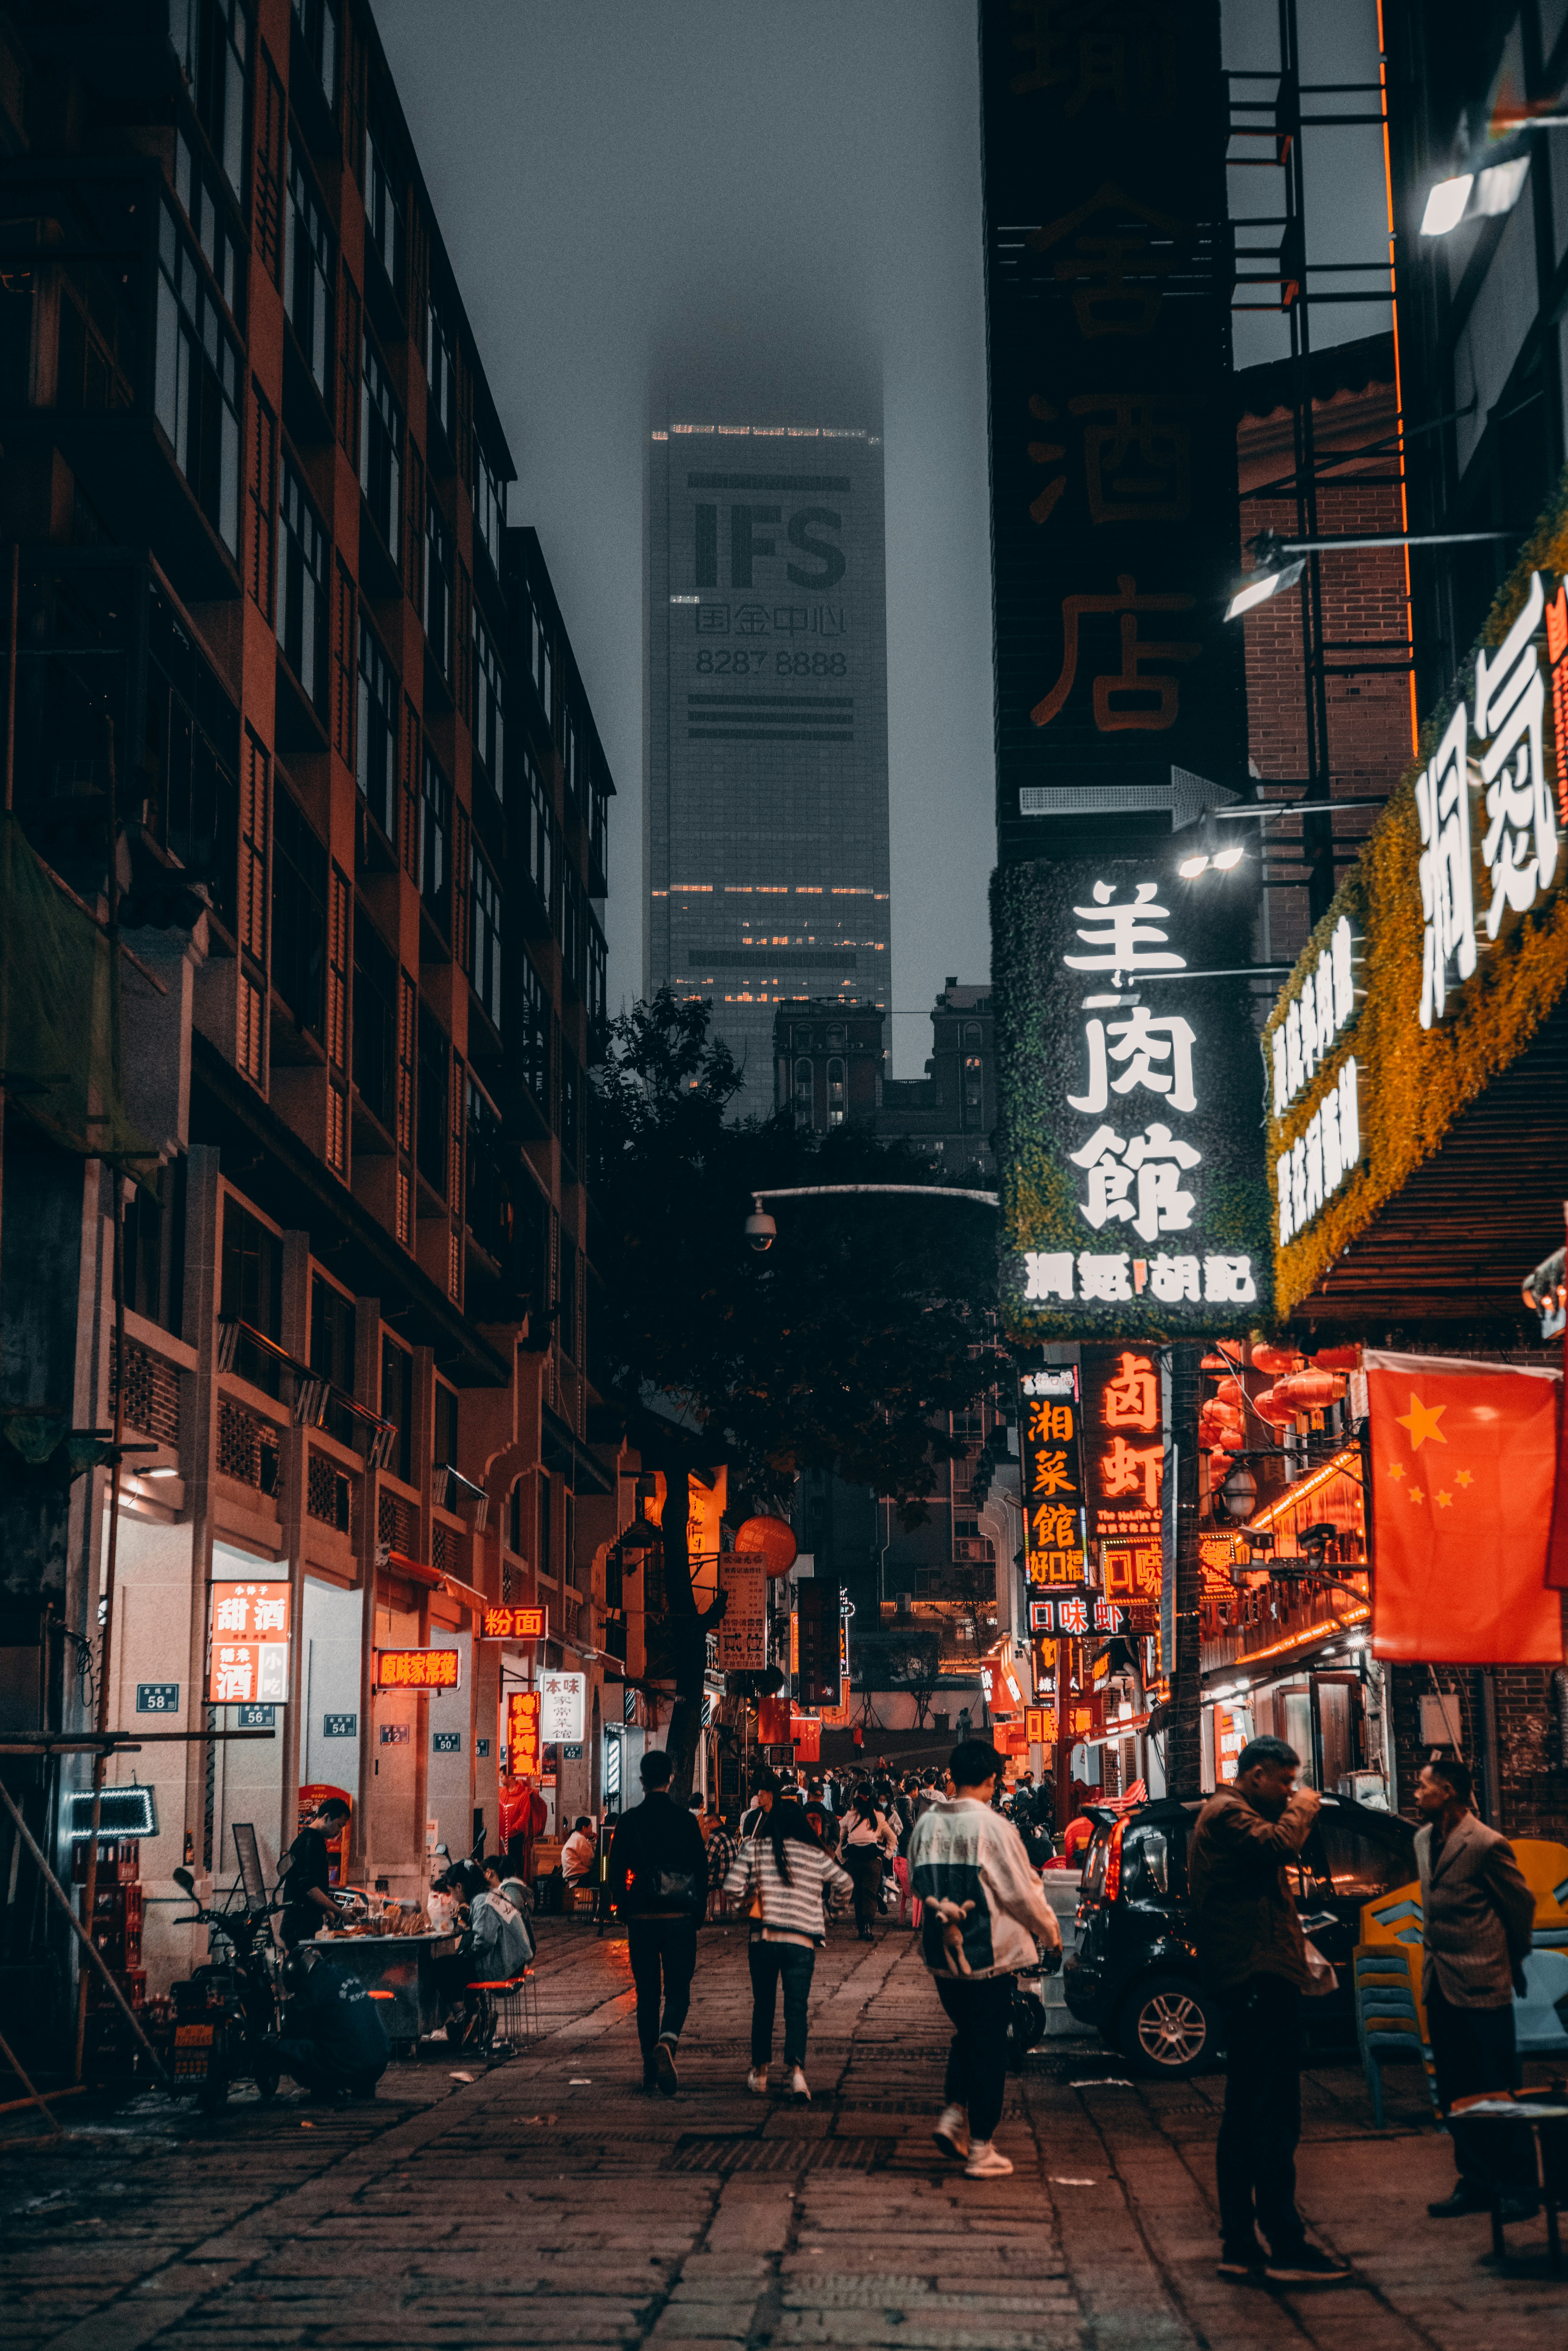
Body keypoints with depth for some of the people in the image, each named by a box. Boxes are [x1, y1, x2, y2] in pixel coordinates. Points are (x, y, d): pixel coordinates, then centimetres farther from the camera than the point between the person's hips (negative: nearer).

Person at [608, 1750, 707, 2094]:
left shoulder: (629, 1821, -2)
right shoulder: (686, 1821, -3)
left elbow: (616, 1872, 0)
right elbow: (702, 1872, -1)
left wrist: (626, 1911, 12)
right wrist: (698, 1916, 9)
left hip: (641, 1920, 1)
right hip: (680, 1921, -1)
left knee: (647, 1994, 12)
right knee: (678, 1992, 4)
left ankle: (650, 2070, 13)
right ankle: (667, 2042, -24)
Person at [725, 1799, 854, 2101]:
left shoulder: (754, 1849, 2)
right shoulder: (816, 1856, 4)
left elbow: (732, 1888, -5)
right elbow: (845, 1886, 12)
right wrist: (824, 1901, 29)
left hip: (763, 1938, 0)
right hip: (802, 1942, 0)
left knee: (763, 2007, 14)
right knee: (797, 2009, -1)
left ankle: (760, 2073, 22)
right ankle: (796, 2070, -20)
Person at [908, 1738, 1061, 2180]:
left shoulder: (927, 1824, 0)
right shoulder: (994, 1828, -17)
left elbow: (917, 1882, 9)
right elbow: (1023, 1894, -10)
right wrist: (1050, 1930, 6)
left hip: (941, 1954, 5)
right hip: (988, 1953, -5)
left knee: (966, 2033, 25)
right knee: (989, 2045, 5)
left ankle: (954, 2112, 12)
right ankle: (980, 2150, 9)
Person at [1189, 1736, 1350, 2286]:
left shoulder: (1226, 1813, 23)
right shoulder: (1228, 1813, -10)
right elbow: (1277, 1846, -25)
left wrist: (1295, 1814, 12)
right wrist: (1301, 1810, -10)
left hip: (1246, 1980, 11)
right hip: (1260, 1976, -11)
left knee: (1244, 2115, 13)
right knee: (1274, 2117, -11)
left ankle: (1238, 2244, 17)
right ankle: (1286, 2247, -12)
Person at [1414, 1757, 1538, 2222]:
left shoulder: (1487, 1845, -14)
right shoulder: (1424, 1840, 10)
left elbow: (1522, 1904, -3)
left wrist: (1511, 1959, 8)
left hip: (1482, 1987, -8)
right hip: (1440, 1987, 8)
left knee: (1499, 2091, 0)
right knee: (1456, 2093, 11)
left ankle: (1518, 2188, 9)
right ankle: (1476, 2183, 20)